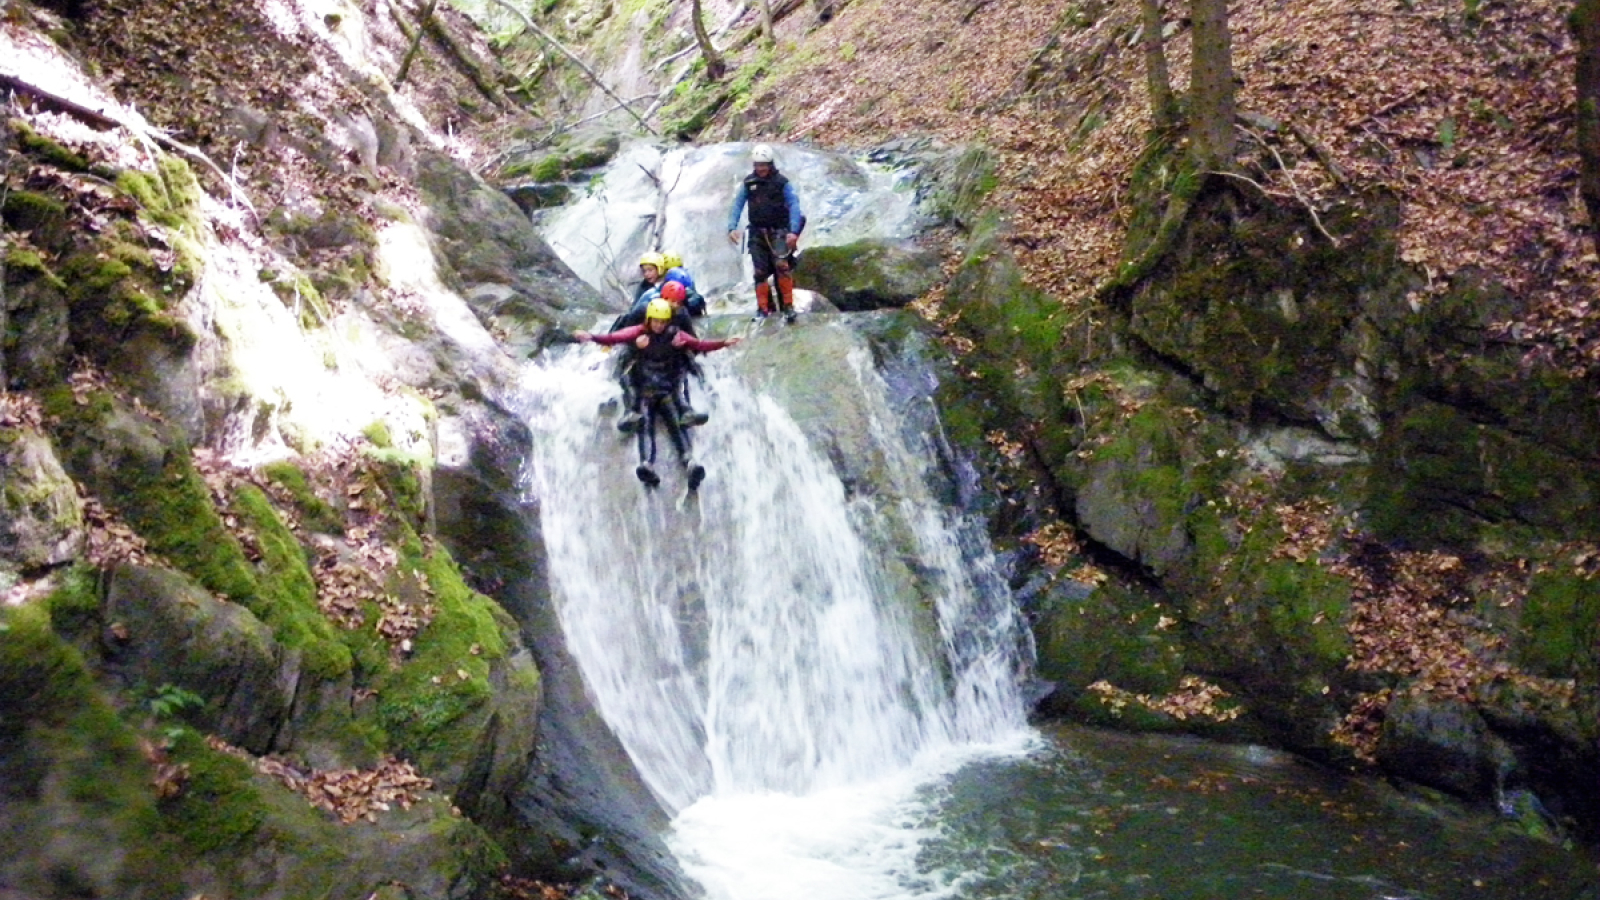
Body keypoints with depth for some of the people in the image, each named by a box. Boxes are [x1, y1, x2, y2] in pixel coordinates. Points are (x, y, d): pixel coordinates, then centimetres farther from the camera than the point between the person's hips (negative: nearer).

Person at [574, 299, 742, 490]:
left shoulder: (675, 334, 7)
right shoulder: (638, 332, 3)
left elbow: (700, 345, 2)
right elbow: (614, 338, -11)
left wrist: (723, 343, -11)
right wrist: (591, 337, -28)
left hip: (668, 391, 1)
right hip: (644, 391, -1)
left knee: (677, 425, -18)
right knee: (645, 426, -21)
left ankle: (689, 463, -37)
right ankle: (647, 466, -42)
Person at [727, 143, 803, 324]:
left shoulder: (781, 182, -5)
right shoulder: (748, 183, 3)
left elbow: (794, 205, -8)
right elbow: (737, 205, 5)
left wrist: (794, 231, -20)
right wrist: (732, 227, -9)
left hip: (778, 231, -3)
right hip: (757, 233, 3)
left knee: (782, 265, -21)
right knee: (760, 271, 4)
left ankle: (788, 306, -13)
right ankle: (763, 308, 14)